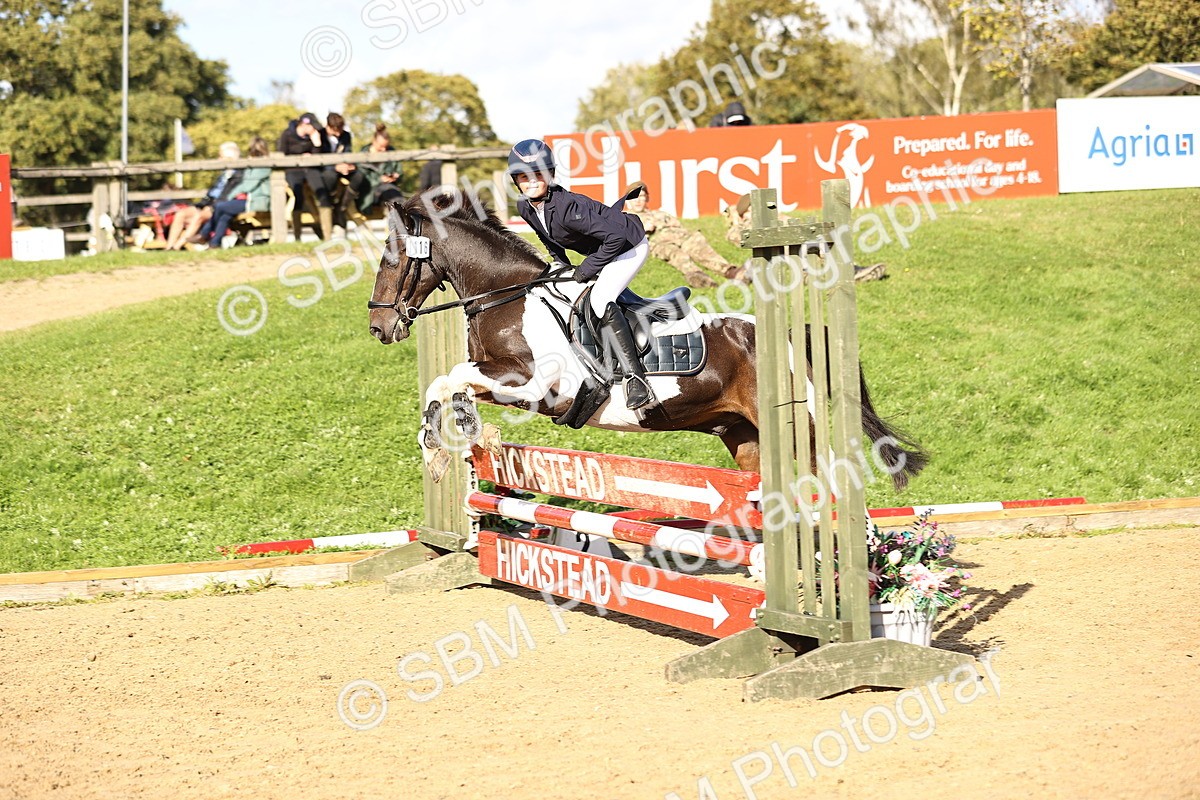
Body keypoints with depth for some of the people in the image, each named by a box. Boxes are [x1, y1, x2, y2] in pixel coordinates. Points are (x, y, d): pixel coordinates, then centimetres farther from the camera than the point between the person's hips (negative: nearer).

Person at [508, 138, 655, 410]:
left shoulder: (566, 206, -34)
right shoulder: (525, 208, -8)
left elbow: (616, 237, -36)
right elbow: (549, 240, 14)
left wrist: (588, 269, -25)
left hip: (629, 245, -10)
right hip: (601, 249, 10)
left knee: (599, 300, -27)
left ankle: (636, 379, -31)